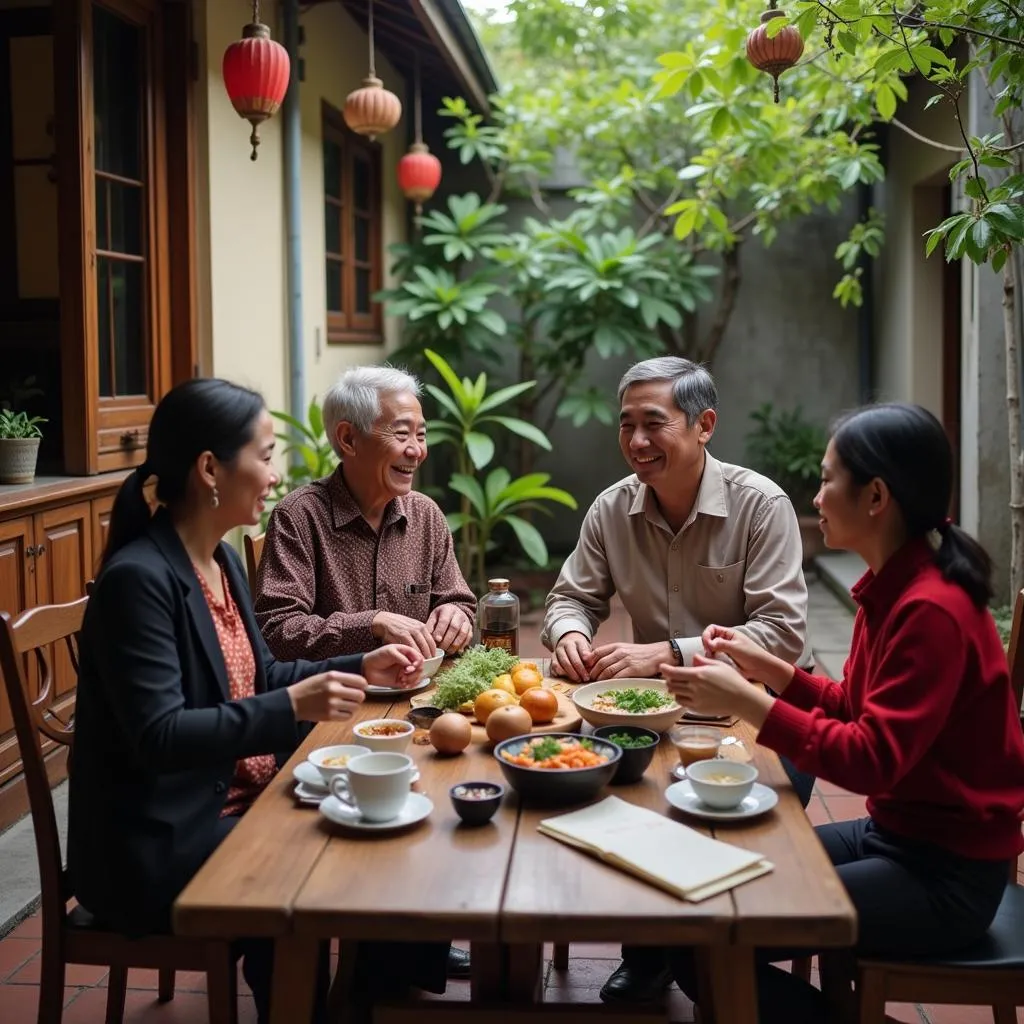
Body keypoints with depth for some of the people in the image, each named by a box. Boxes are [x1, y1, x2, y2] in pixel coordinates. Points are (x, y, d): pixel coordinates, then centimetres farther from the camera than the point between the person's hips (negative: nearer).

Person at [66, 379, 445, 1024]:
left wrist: (361, 668, 5)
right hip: (162, 845, -8)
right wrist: (291, 708, -32)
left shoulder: (223, 560, 7)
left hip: (242, 802, 8)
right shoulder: (139, 577, -21)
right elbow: (159, 735, -26)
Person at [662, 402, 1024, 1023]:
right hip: (894, 833, 9)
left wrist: (747, 702, -25)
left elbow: (872, 759, -26)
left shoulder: (931, 610, -23)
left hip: (946, 877, -9)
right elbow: (858, 712, 12)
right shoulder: (894, 588, 6)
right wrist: (768, 668, 2)